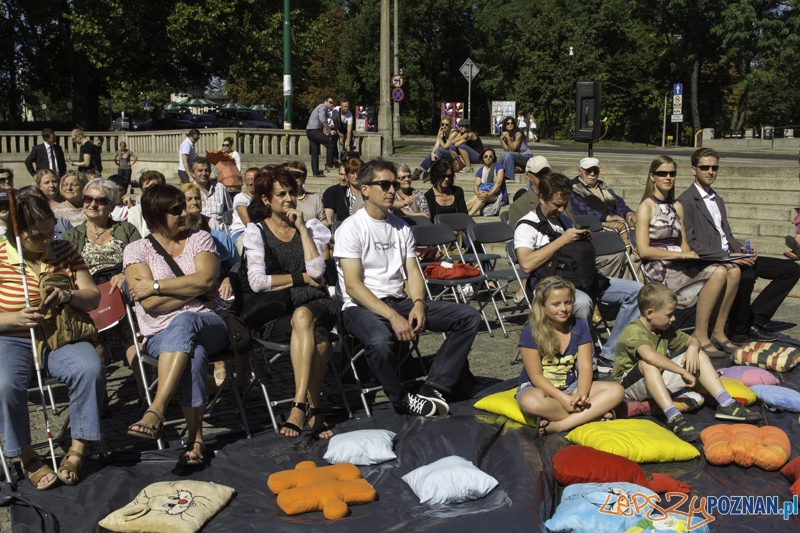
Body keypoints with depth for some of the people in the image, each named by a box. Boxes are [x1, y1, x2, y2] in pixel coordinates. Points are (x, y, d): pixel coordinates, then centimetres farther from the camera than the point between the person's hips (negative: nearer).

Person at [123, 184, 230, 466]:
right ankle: (195, 437, -32)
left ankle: (156, 411, -44)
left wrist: (155, 286, -9)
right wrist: (195, 287, -6)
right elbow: (151, 304, -8)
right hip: (161, 335, 0)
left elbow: (205, 280, -9)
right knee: (193, 354, -36)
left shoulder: (200, 239, 11)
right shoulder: (136, 250, 5)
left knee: (183, 322, -37)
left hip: (210, 325, 1)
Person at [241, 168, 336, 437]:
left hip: (312, 305, 2)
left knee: (303, 316, -36)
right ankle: (314, 409, -29)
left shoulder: (310, 227, 14)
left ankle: (300, 406, -37)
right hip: (271, 312, -1)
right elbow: (257, 282, -7)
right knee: (317, 337, -34)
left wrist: (302, 228, -3)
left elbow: (317, 271, -5)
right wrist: (302, 278, -4)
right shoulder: (256, 231, 7)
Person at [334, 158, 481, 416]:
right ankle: (402, 399, -11)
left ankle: (435, 388, -13)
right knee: (380, 340, -41)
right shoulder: (351, 228, -6)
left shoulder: (401, 228, 15)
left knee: (469, 316, -7)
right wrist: (392, 317, -24)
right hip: (361, 306, -7)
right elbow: (353, 284, -15)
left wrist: (418, 304, -12)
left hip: (399, 300, 7)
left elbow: (412, 272, 10)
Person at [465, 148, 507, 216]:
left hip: (498, 195, -3)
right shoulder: (480, 171, 12)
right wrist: (478, 193, -27)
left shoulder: (498, 167, 1)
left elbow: (498, 182, -13)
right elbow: (476, 185, -2)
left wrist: (489, 194, -31)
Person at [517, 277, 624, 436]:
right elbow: (536, 376, -14)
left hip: (571, 387, 5)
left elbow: (585, 368, -6)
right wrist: (564, 399, -25)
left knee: (616, 391, -19)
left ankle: (559, 426, -30)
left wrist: (581, 395, -26)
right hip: (539, 388, -4)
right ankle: (592, 415, -23)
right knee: (531, 403, -41)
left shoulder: (580, 327, 0)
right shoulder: (531, 332, -13)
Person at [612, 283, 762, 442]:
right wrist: (684, 372, -38)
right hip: (627, 386, -8)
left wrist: (693, 347, -11)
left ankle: (726, 404, -9)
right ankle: (673, 417, -47)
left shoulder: (665, 330, 6)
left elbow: (691, 340, 14)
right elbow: (649, 355, -42)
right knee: (648, 364, -40)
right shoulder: (633, 331, -23)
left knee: (699, 354, 1)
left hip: (658, 381, 8)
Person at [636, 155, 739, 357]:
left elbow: (683, 244, 18)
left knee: (733, 271, -16)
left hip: (679, 264, 7)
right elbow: (643, 250, -13)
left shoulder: (677, 207, 17)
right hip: (658, 267, -7)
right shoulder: (646, 207, -4)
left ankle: (718, 332, -7)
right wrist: (679, 255, -19)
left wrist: (689, 254, -5)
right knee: (718, 273, -27)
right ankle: (700, 336, -19)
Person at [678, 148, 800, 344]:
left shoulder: (718, 200, 24)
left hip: (729, 257, 9)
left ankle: (754, 321, -6)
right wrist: (726, 255, -20)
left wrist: (742, 250, 1)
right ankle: (738, 332, -17)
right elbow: (689, 243, -13)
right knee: (745, 275, -39)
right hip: (707, 262, -9)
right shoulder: (686, 201, -4)